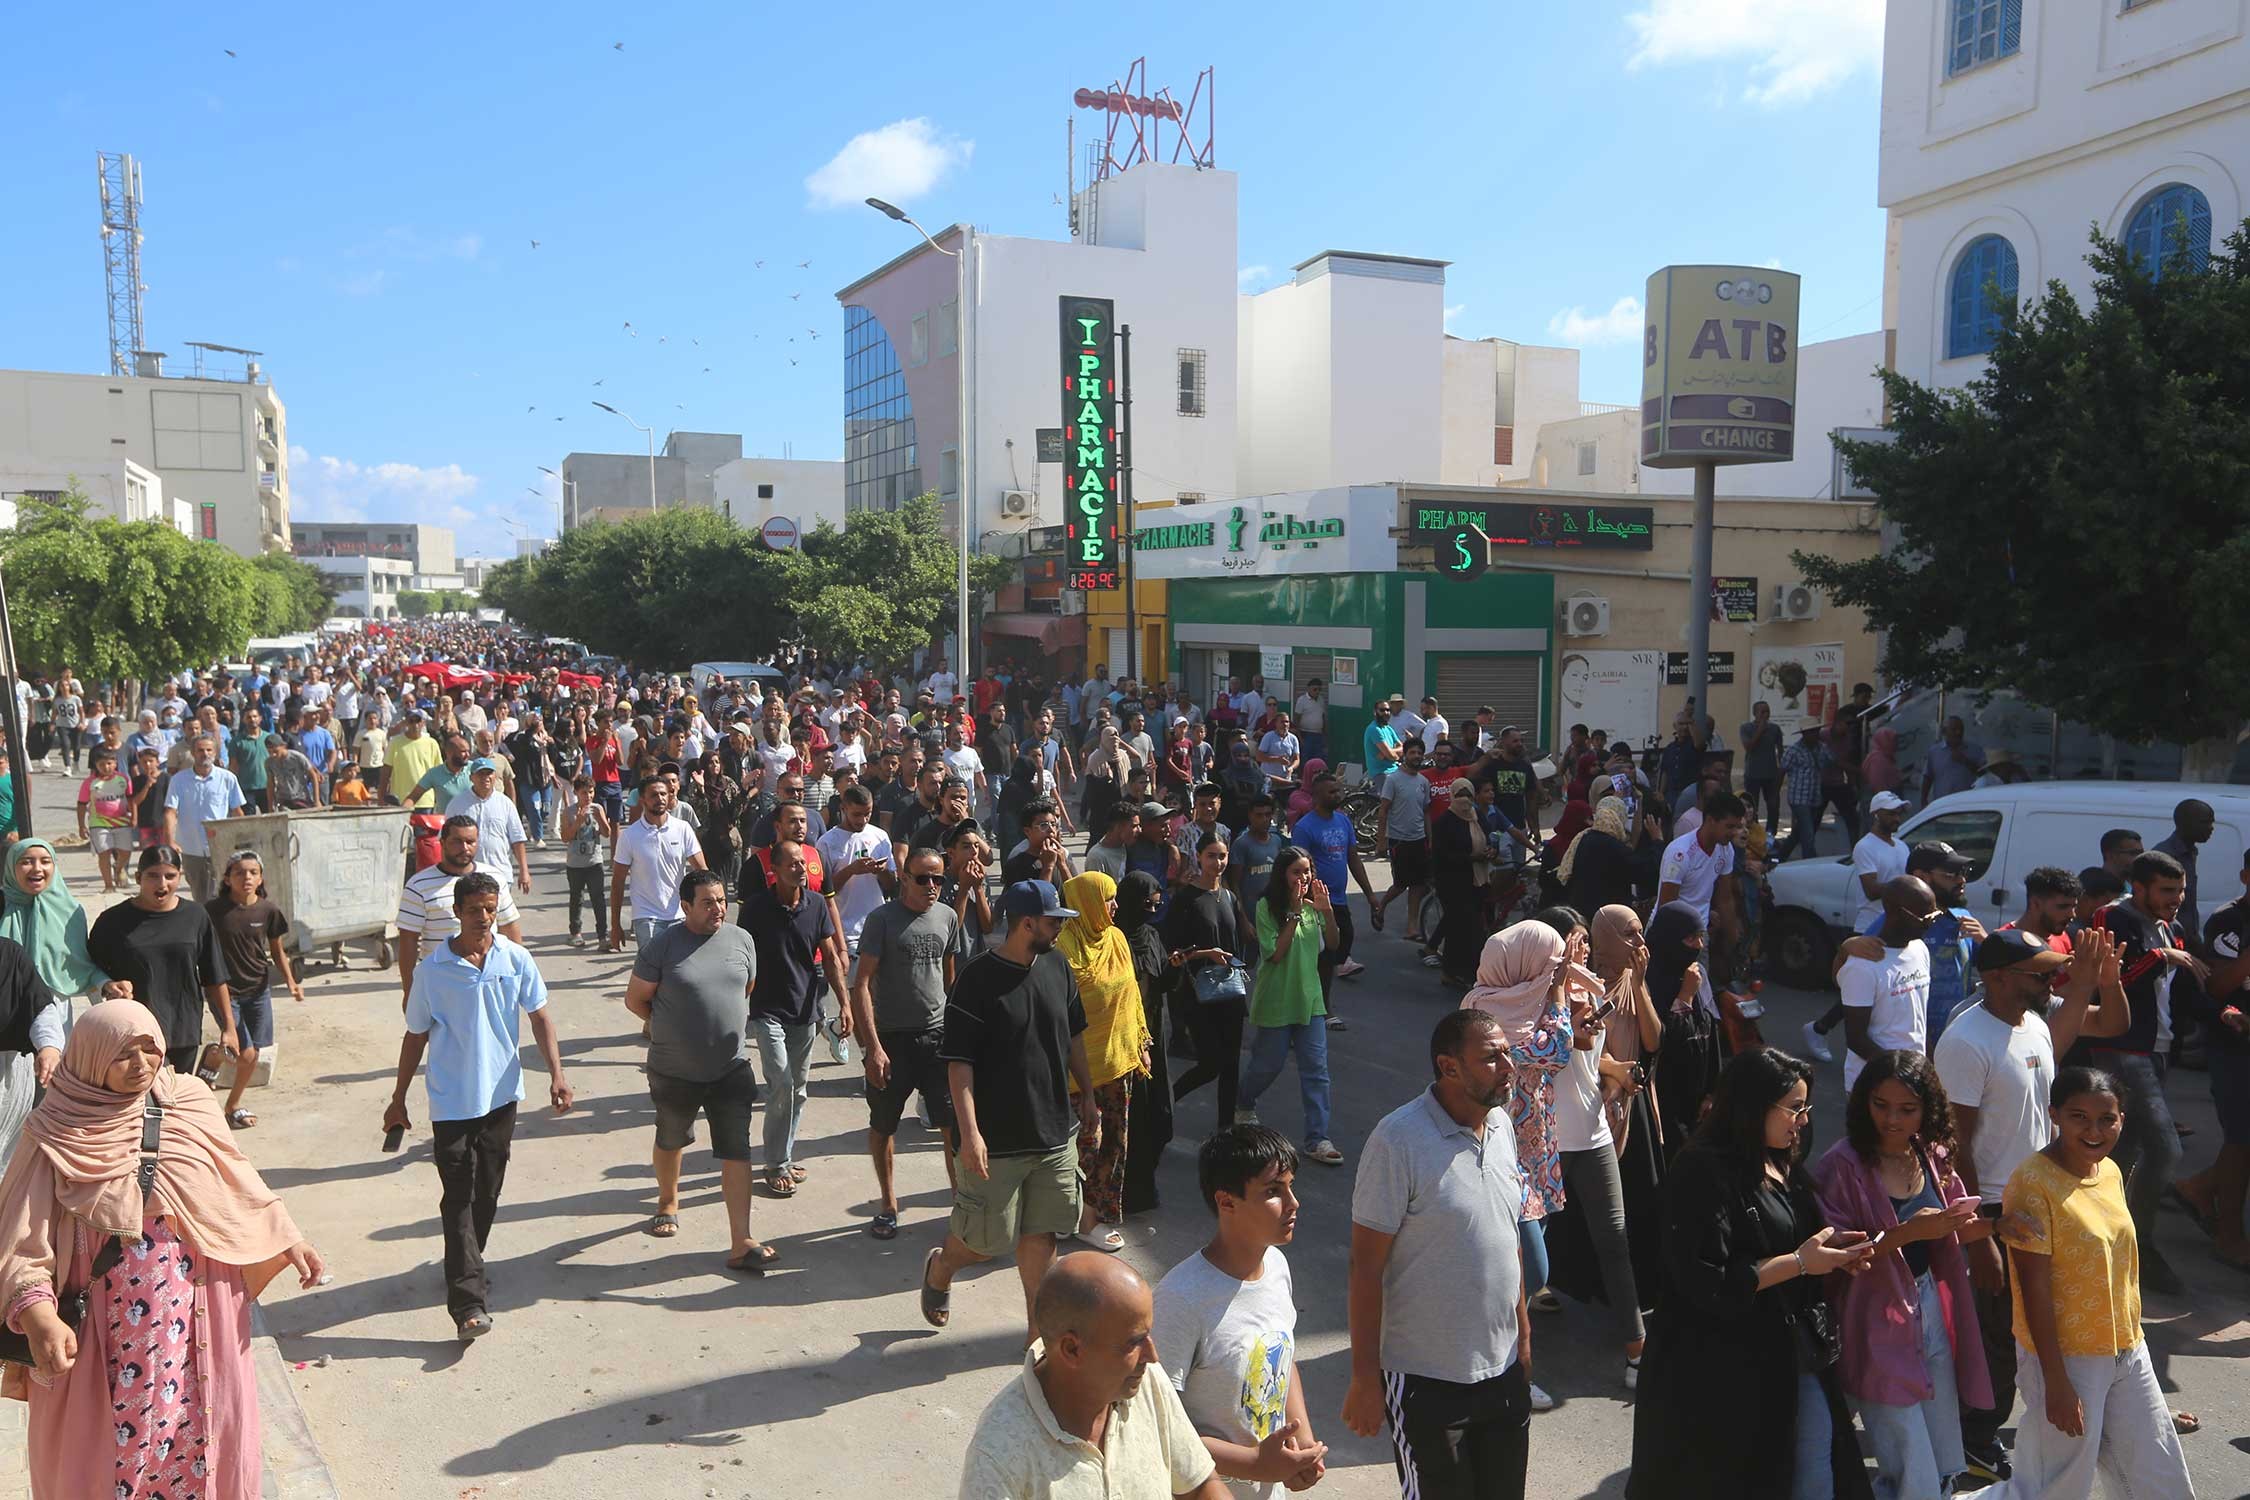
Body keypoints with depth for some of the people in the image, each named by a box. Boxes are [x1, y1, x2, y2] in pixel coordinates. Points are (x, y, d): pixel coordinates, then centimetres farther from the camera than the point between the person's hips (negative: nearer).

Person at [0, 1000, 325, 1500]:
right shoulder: (59, 1134, -11)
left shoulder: (191, 1103, -3)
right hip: (99, 1325, -2)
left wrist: (287, 1240, 4)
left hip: (194, 1314, 2)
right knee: (102, 1441, 13)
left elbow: (237, 1183, 8)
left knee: (198, 1423, 13)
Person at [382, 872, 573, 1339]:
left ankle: (467, 1266, 36)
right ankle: (469, 1300, -9)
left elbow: (539, 1017, 3)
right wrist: (398, 1099, 5)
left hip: (501, 1094, 3)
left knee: (487, 1191, 15)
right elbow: (416, 1036, 1)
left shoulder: (515, 960, -4)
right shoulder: (433, 968, -8)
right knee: (458, 1196, -6)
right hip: (451, 1100, -3)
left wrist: (556, 1073, -8)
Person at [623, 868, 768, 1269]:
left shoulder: (741, 940, -1)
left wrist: (729, 1024, 7)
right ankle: (668, 1203, 49)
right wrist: (672, 1027, 0)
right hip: (674, 1071, -1)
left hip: (730, 1069, 1)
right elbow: (635, 999, -4)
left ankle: (740, 1243, -3)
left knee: (736, 1151, -4)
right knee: (671, 1141, 22)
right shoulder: (661, 946, -12)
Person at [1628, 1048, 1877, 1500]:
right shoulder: (1702, 1172, -20)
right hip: (1725, 1371, -8)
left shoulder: (1784, 1166, 10)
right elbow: (1708, 1284, -24)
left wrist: (1832, 1250, 3)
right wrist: (1800, 1262, -19)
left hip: (1793, 1354, 9)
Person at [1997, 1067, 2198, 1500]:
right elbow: (2034, 1287, -20)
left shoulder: (2110, 1173, 3)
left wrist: (2130, 1341, 16)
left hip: (2127, 1351, 8)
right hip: (2066, 1359, -7)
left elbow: (2116, 1264, 14)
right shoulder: (2034, 1182, -21)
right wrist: (2056, 1382, -19)